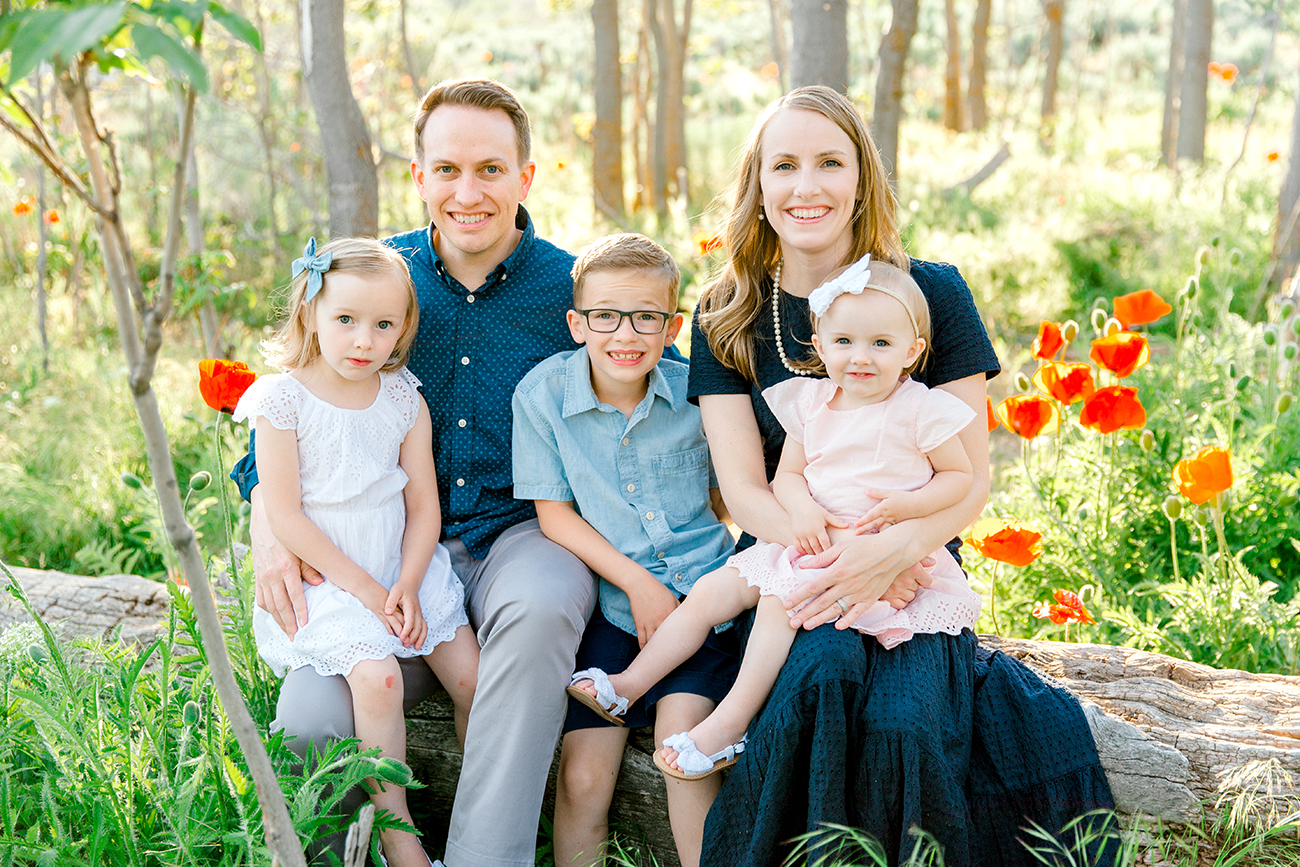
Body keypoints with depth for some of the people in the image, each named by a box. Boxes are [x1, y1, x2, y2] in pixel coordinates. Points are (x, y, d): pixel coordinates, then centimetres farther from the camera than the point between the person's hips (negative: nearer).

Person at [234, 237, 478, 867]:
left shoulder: (404, 400, 4)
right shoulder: (283, 400, -9)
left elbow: (423, 504, 5)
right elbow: (284, 516, -12)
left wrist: (407, 585, -11)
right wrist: (364, 588, -15)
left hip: (405, 569, 5)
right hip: (323, 579, -4)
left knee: (471, 674, -8)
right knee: (377, 676, -28)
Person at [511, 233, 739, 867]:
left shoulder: (694, 392, -1)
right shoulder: (542, 394, -4)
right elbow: (555, 514, -2)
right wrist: (638, 583, -11)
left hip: (698, 594, 0)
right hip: (608, 599, 0)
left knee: (683, 727, -22)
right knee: (582, 778, -8)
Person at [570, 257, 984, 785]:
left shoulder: (920, 409, -8)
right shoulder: (810, 402, 7)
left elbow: (961, 475, -2)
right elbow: (786, 474, 10)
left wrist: (907, 505, -20)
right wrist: (802, 510, -13)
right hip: (811, 540, 6)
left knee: (780, 600, -28)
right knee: (709, 592, -3)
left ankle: (732, 719, -22)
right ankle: (629, 685, 6)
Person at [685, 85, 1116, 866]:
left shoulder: (933, 293, 1)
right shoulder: (726, 316, 5)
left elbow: (971, 476, -2)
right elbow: (744, 487, -2)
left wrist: (896, 548, -24)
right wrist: (837, 554, -22)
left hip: (917, 571, 0)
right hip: (787, 563, 1)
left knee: (903, 720, -30)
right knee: (817, 679, -32)